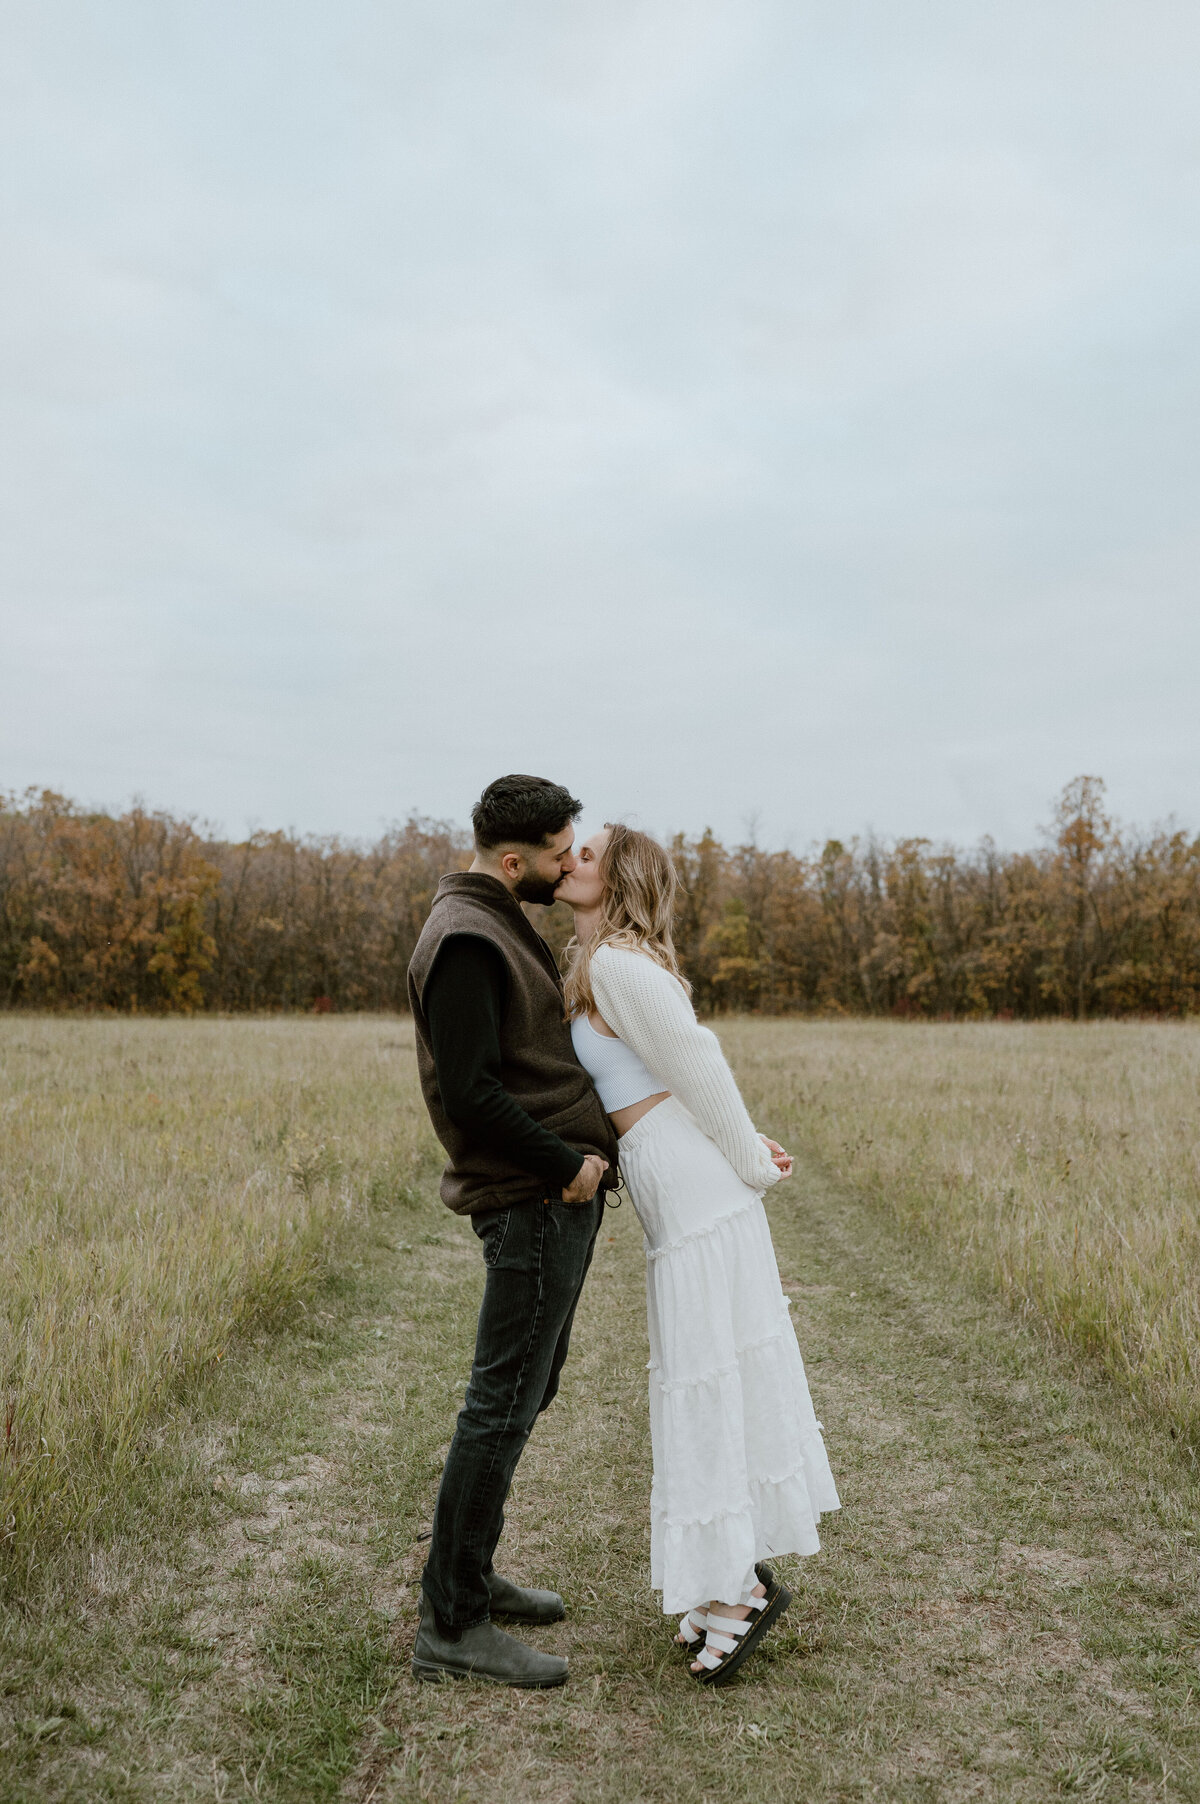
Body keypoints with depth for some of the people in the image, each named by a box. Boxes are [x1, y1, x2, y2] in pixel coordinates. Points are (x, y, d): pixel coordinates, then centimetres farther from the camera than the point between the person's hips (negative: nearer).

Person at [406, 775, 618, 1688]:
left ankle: (471, 1576, 30)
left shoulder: (501, 927, 17)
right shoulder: (465, 939, -17)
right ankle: (450, 1624, 7)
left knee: (522, 1395, 17)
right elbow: (469, 1091, -23)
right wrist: (565, 1163, -16)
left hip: (559, 1196, 10)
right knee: (503, 1407, -4)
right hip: (533, 1200, -10)